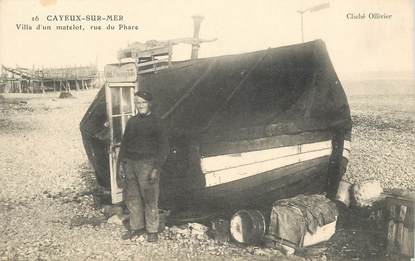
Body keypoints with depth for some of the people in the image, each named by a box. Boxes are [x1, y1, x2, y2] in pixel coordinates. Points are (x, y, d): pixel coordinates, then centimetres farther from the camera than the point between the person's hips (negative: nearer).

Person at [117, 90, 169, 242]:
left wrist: (156, 168, -13)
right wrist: (121, 163, 11)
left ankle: (152, 231, 12)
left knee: (150, 200, -1)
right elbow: (124, 143, 20)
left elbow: (163, 147, -6)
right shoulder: (132, 122, 14)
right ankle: (137, 227, 25)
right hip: (130, 164, 6)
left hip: (147, 164, -6)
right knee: (131, 198, 10)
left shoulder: (155, 122, -3)